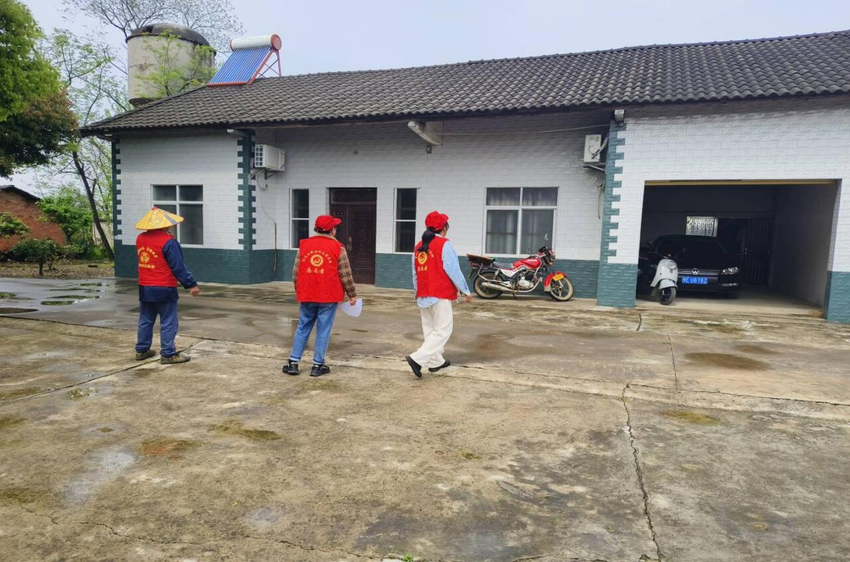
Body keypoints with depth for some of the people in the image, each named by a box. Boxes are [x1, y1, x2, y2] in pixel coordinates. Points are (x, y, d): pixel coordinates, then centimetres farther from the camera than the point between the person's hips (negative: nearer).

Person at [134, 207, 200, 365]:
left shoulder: (140, 239, 6)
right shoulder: (168, 241, -17)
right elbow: (179, 266, -17)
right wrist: (191, 284, -12)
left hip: (144, 288, 7)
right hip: (164, 290, -7)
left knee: (145, 321, 17)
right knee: (168, 323, 1)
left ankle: (141, 350, 26)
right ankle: (168, 354, 4)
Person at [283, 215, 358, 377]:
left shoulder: (304, 245, 4)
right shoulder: (338, 248, -5)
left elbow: (295, 273, 7)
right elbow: (345, 274, -3)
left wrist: (299, 291, 21)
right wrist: (352, 294, 7)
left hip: (307, 296, 3)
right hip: (329, 297, -3)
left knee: (302, 328, 14)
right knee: (323, 331, 4)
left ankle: (293, 362, 14)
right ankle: (318, 365, 9)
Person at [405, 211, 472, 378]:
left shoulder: (419, 246, 10)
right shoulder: (444, 244, -10)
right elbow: (453, 271, -13)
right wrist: (466, 291, -4)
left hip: (423, 295, 8)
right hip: (440, 295, -7)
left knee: (430, 329, 16)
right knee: (443, 330, -2)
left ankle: (436, 361, 24)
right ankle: (417, 358, -13)